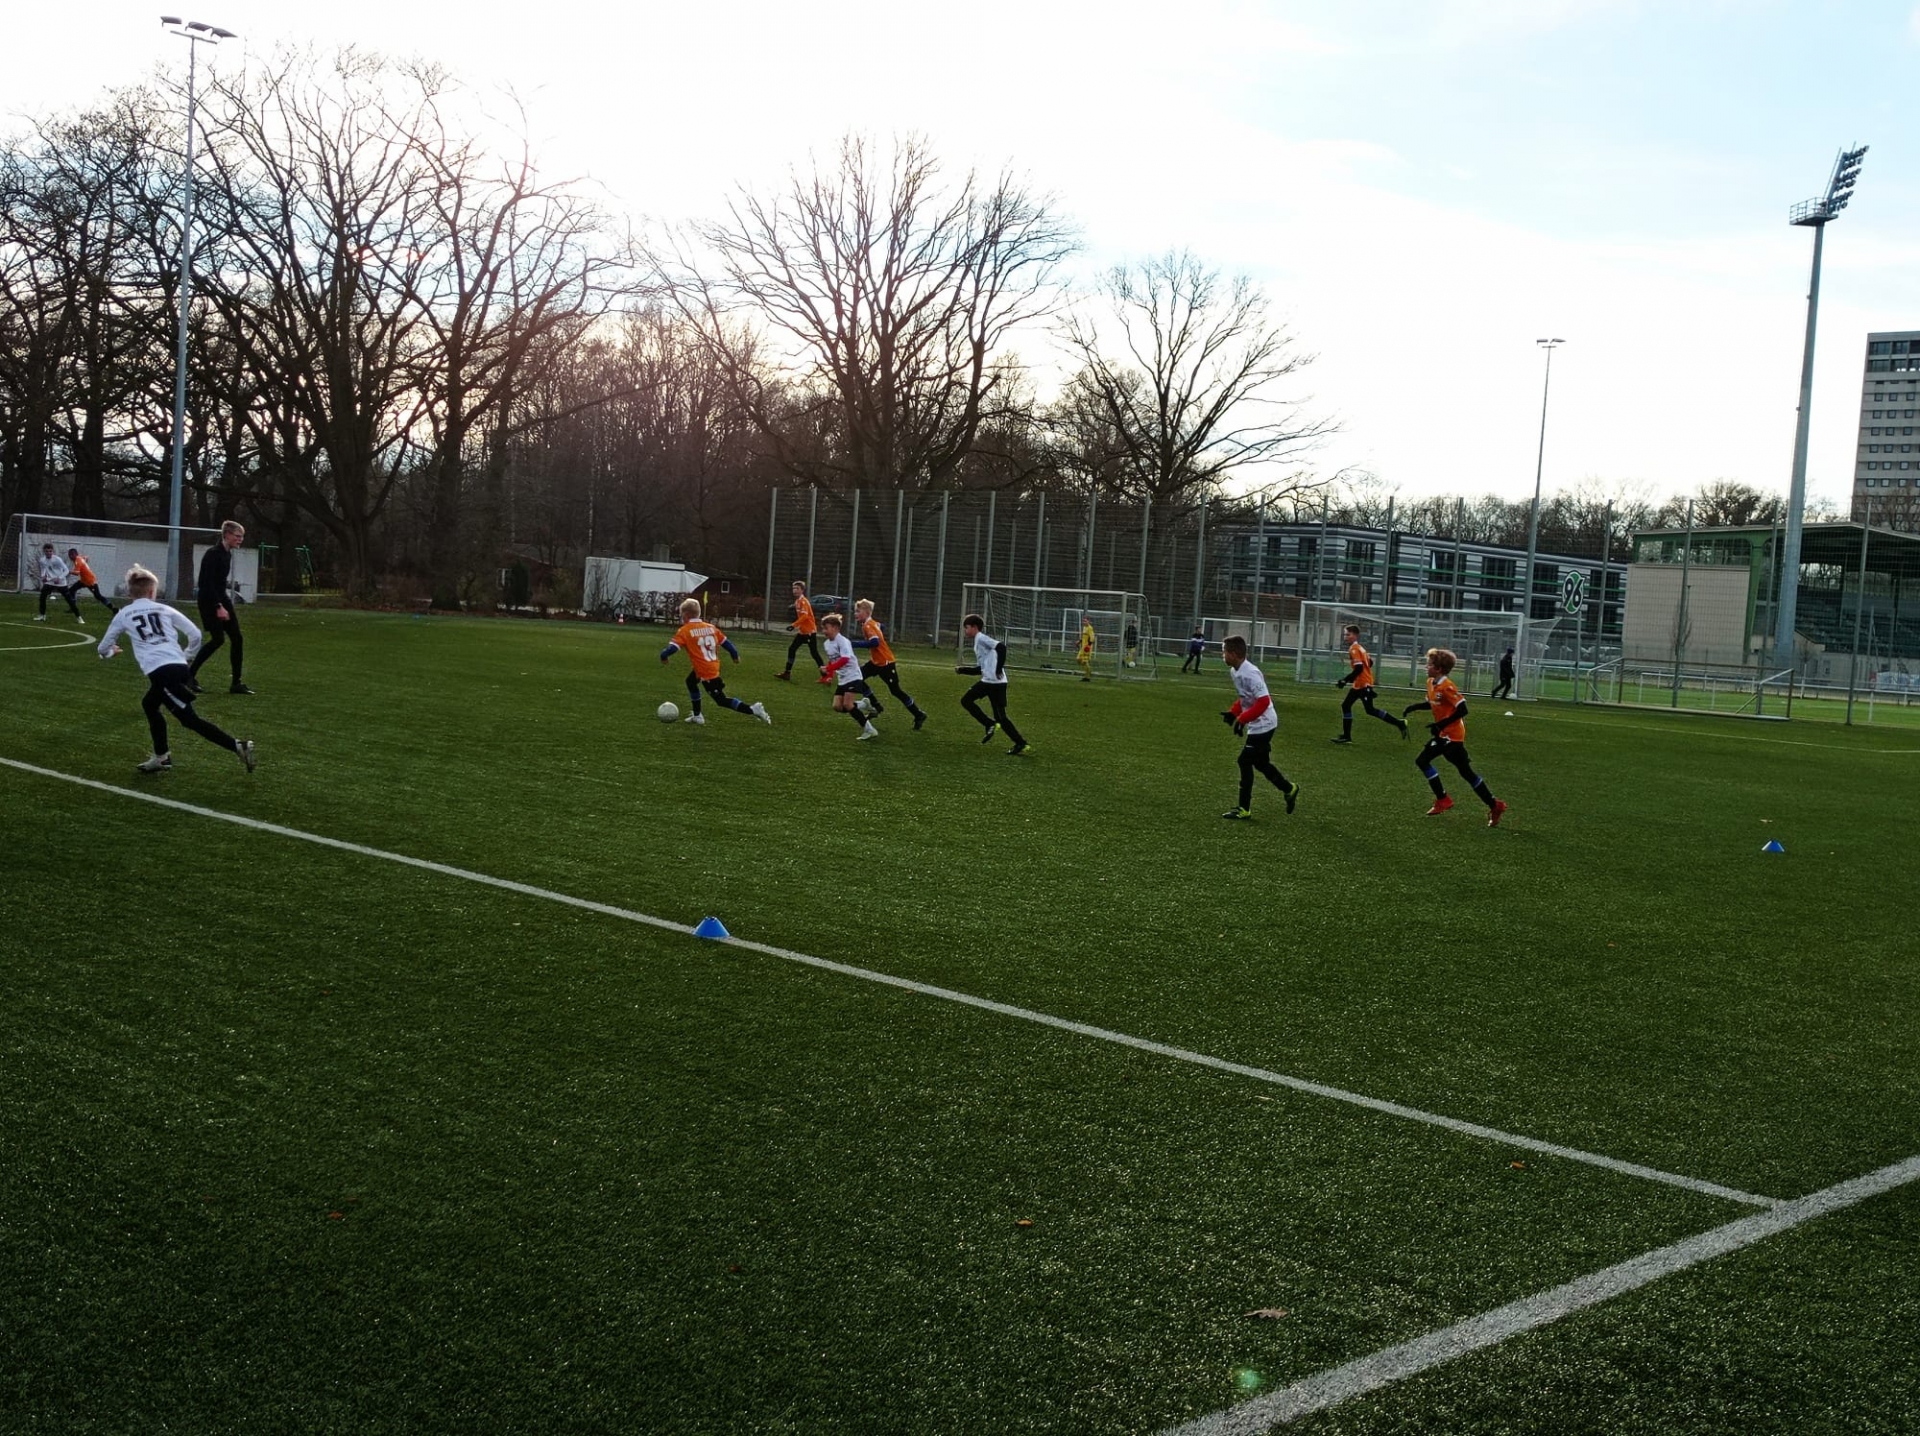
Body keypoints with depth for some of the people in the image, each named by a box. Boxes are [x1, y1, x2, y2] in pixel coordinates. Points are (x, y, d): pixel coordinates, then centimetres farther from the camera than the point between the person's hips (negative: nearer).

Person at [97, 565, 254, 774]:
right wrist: (188, 655, 34)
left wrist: (110, 651, 52)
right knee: (149, 704, 28)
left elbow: (103, 648, 27)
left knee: (190, 719, -4)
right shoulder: (164, 609, 20)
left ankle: (238, 745, -20)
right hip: (178, 667, 4)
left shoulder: (124, 615, 17)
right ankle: (161, 758, 25)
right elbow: (195, 635, 15)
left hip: (159, 672, -4)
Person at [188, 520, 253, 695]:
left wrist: (229, 604, 17)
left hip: (223, 599, 9)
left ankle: (236, 683, 4)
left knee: (236, 638, 1)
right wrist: (218, 607, -24)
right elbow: (208, 583, -20)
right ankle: (190, 674, 2)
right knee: (218, 639, -12)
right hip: (209, 601, -9)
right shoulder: (213, 554, -15)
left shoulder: (227, 554, 11)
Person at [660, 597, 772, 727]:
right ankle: (697, 716, 37)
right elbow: (725, 642, 12)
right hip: (714, 667, 8)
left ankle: (752, 709, -10)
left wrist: (664, 655, 1)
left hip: (705, 672, -8)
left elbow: (673, 647, -18)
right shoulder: (710, 627, 8)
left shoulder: (684, 631, -10)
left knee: (722, 700, 1)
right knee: (691, 682, 32)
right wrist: (735, 655, 25)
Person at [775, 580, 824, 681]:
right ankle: (787, 673, 11)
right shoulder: (797, 601, 12)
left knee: (814, 653, -7)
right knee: (791, 649, 7)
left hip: (809, 631, -9)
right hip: (802, 631, 9)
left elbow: (805, 616, -26)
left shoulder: (803, 601, -15)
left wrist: (793, 625, -28)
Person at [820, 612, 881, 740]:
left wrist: (828, 669, -34)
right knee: (837, 706, -3)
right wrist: (830, 675, 7)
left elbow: (844, 659, -30)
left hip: (852, 676, -8)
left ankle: (869, 730, -9)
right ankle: (864, 704, 18)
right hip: (841, 679, 8)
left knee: (847, 704, -18)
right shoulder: (826, 644, 8)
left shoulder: (842, 641, -17)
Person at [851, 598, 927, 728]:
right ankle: (877, 707, 10)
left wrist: (853, 643, -35)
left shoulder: (868, 626, -22)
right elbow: (881, 628, 25)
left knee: (895, 690, -1)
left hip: (886, 663, -9)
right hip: (876, 661, 9)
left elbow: (874, 642, -37)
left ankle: (919, 715, 11)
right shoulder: (872, 623, 5)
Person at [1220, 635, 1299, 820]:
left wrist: (1241, 719, -26)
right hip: (1258, 725, 9)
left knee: (1245, 761, -5)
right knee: (1260, 763, 17)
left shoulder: (1249, 674, -26)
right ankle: (1289, 790, 34)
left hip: (1262, 725, -9)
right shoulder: (1236, 672, 4)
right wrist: (1233, 713, 1)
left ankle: (1244, 808, 2)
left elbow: (1263, 702, -29)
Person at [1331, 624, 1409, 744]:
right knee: (1346, 706, 9)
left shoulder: (1354, 649, -15)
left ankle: (1399, 723, -2)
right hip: (1358, 684, 10)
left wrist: (1345, 680, -20)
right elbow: (1370, 662, 18)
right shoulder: (1359, 648, 13)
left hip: (1363, 684, -10)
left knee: (1370, 710, -6)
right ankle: (1346, 736, 11)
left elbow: (1358, 668, -24)